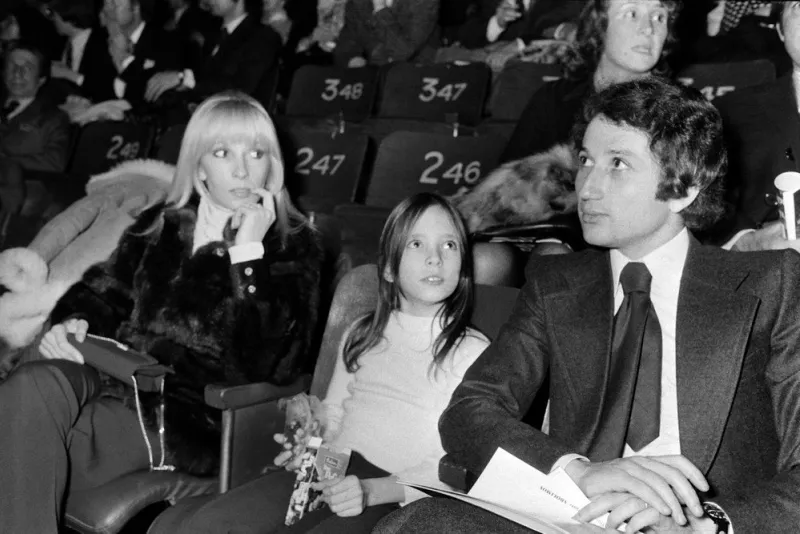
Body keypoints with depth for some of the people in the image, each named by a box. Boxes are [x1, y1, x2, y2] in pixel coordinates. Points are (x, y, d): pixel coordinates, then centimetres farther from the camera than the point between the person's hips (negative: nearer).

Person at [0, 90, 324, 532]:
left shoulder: (293, 246, 3)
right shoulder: (162, 224, 17)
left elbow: (272, 364, -10)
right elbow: (106, 289, 23)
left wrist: (247, 252, -16)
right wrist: (73, 321, -2)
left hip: (196, 418, -4)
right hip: (123, 376, 5)